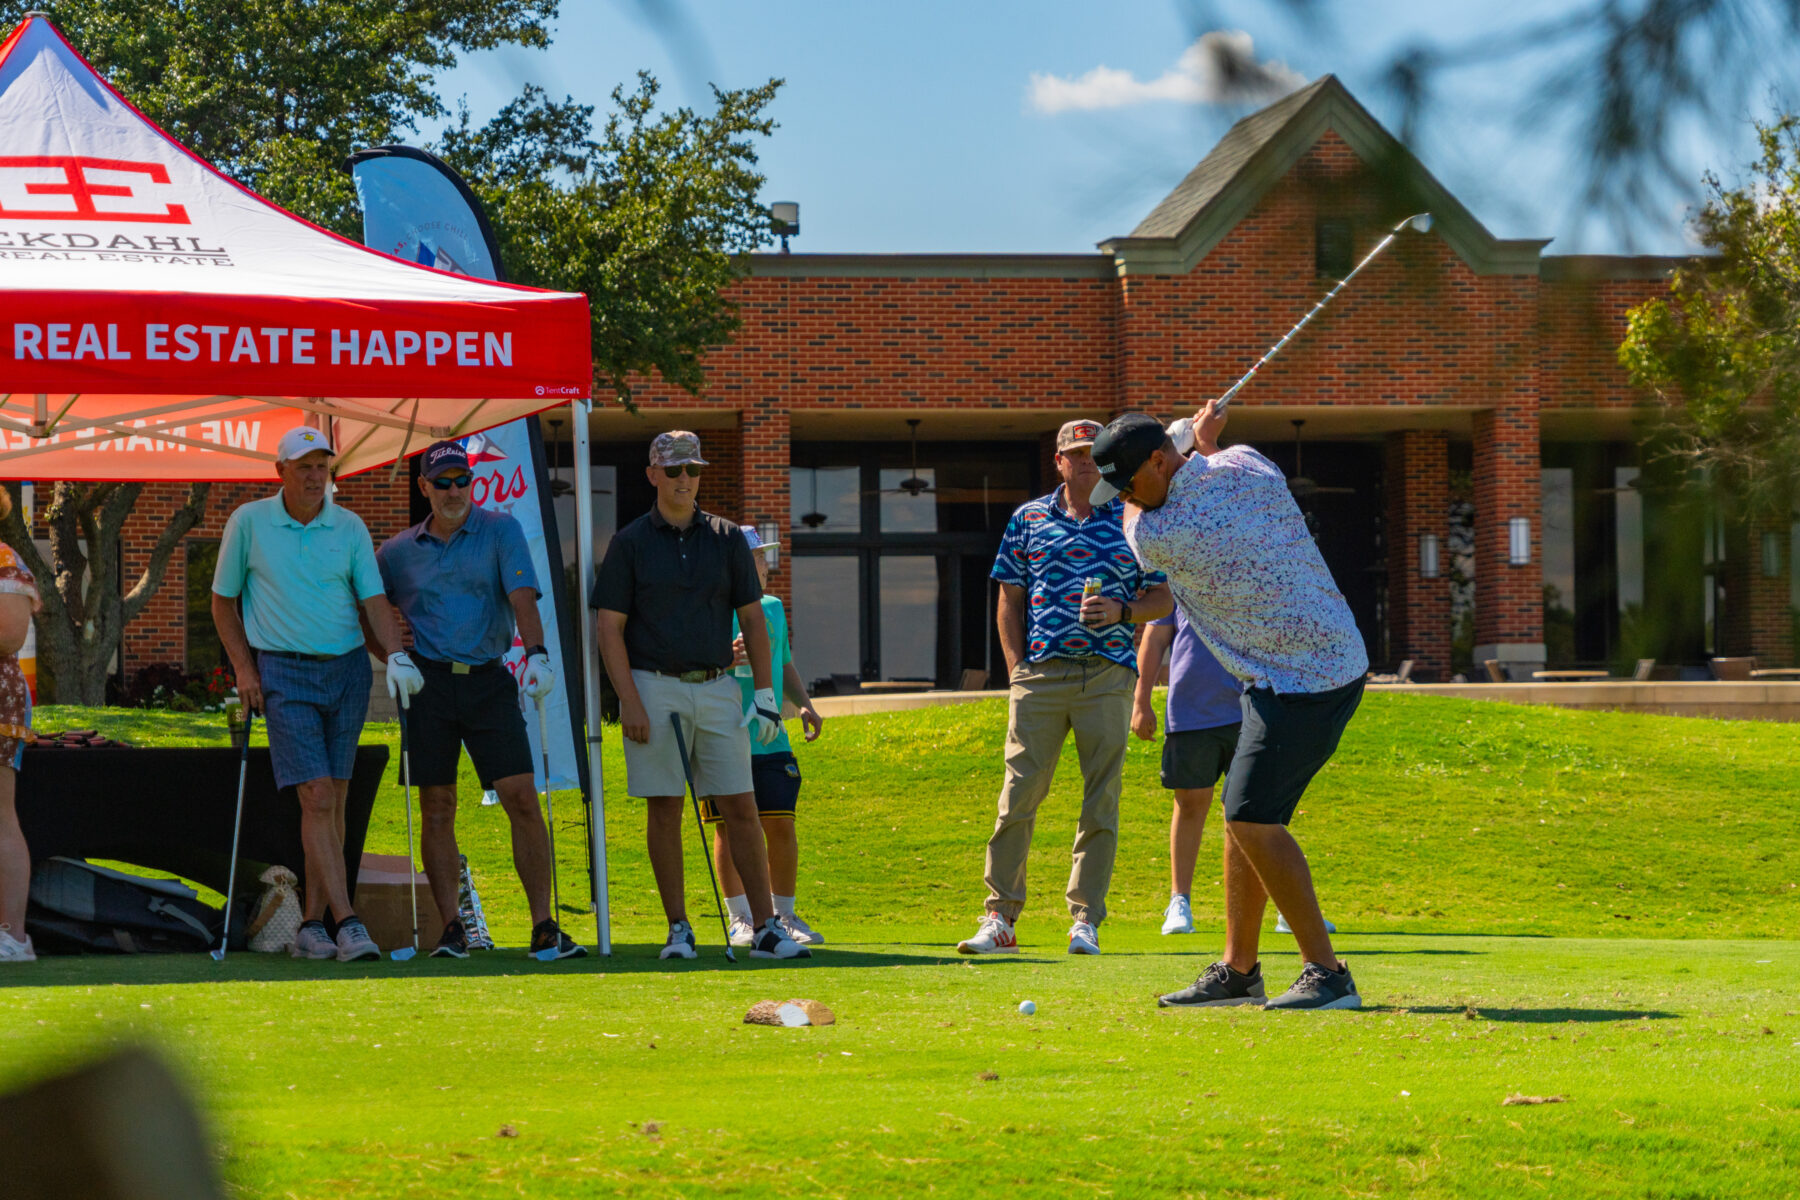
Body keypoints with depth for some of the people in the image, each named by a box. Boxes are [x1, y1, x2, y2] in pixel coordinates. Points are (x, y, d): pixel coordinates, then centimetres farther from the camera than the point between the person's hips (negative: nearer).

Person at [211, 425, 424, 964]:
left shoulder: (350, 528, 4)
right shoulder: (249, 522, -1)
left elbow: (374, 599, -1)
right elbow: (223, 601, 7)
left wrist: (397, 655, -17)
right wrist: (243, 667, -2)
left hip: (347, 671, 3)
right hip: (284, 675, -3)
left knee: (335, 799, 5)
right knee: (316, 796, -14)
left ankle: (312, 924, 13)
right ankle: (347, 924, -20)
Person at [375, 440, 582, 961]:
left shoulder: (500, 530, 4)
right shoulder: (398, 551, 10)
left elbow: (523, 595, -9)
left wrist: (537, 654, -24)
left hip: (488, 679, -1)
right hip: (428, 681, 1)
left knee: (522, 799, -8)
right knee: (437, 807, 0)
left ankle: (544, 927, -6)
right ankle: (451, 929, 4)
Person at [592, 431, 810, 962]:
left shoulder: (727, 539, 9)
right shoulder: (630, 543, 2)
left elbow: (753, 618, 11)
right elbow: (609, 628, -1)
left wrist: (765, 692, 2)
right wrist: (630, 703, -10)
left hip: (717, 688, 2)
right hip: (654, 688, -2)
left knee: (741, 807, -2)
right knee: (664, 810, 0)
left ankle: (766, 928, -3)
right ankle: (678, 930, 6)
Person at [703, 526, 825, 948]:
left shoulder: (772, 608, 15)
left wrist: (804, 704, 10)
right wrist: (725, 658, -29)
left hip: (771, 738, 5)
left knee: (781, 825, 2)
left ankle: (785, 916, 14)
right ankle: (740, 919, 8)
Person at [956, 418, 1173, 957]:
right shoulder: (1028, 519, 12)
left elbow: (1162, 597, 12)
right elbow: (1009, 600, 13)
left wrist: (1122, 610, -8)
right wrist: (1016, 667, 3)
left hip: (1107, 674, 0)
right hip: (1040, 671, 0)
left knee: (1101, 799, -1)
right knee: (1019, 793, -6)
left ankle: (1086, 920, 4)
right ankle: (1000, 918, -3)